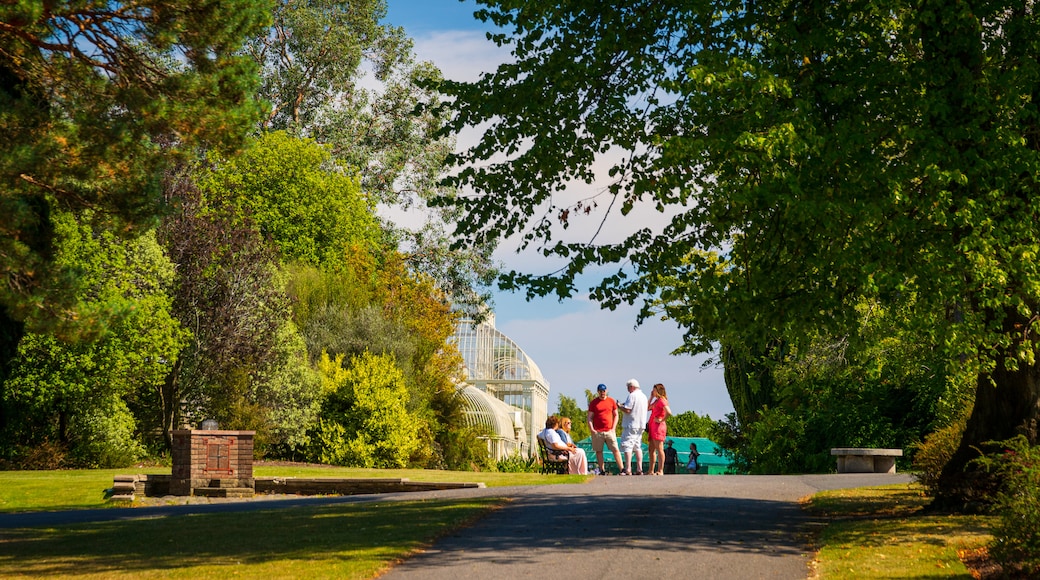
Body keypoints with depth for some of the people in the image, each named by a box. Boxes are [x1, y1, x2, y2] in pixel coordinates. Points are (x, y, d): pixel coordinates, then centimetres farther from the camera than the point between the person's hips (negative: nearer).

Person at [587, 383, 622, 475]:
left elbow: (616, 415, 13)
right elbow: (590, 417, 6)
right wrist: (591, 429, -6)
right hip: (597, 431, 0)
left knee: (615, 450, -4)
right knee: (598, 451, 2)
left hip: (609, 431, 0)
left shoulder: (611, 401, 9)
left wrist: (613, 428, 1)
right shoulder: (593, 402, 6)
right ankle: (602, 470, 9)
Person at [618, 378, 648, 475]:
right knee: (638, 447, 13)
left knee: (627, 446, -8)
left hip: (631, 425, -9)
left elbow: (627, 410, -19)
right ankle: (639, 469, 9)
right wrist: (625, 405, 22)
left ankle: (628, 470, -15)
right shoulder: (644, 396, 15)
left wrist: (620, 406, 0)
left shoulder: (632, 395, -12)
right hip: (641, 425, 9)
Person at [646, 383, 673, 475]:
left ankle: (660, 471, -10)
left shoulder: (662, 400, -11)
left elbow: (669, 412, -23)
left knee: (659, 449, -10)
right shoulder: (656, 400, 18)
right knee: (651, 450, 11)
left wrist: (661, 420, -15)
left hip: (658, 426, -10)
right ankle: (651, 471, 14)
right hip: (653, 426, 10)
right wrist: (651, 397, 17)